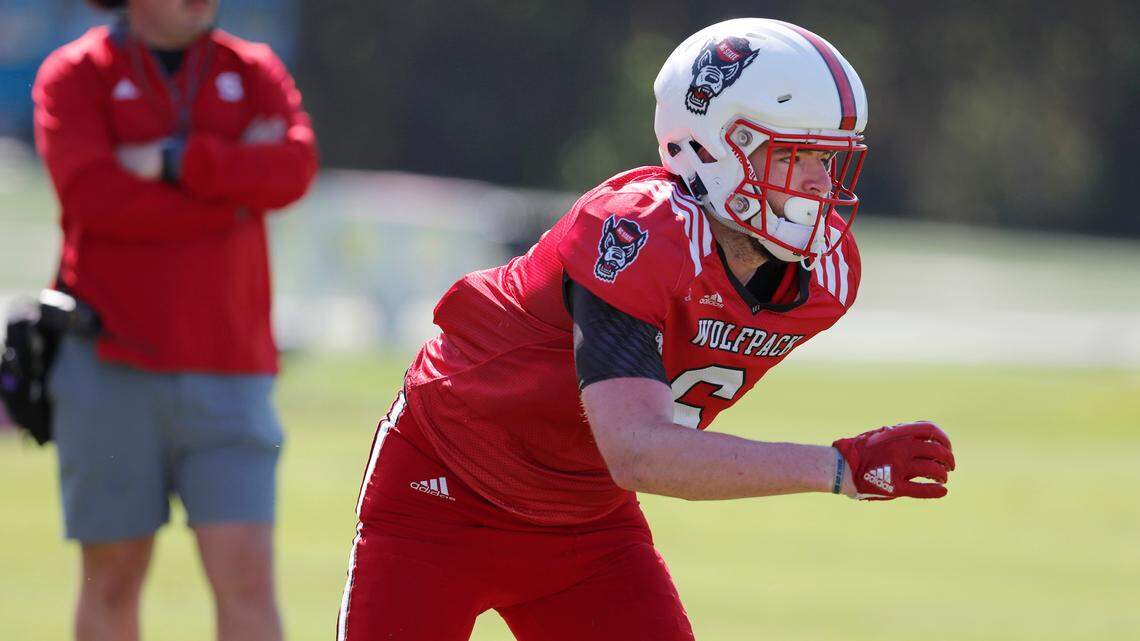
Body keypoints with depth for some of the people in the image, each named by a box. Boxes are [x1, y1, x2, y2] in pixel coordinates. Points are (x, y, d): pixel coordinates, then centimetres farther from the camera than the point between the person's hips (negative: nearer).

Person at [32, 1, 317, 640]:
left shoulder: (253, 71, 11)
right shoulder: (74, 76, 2)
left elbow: (295, 167, -8)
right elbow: (96, 197, -15)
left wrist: (174, 161, -15)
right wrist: (237, 187, -9)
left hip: (227, 371, 2)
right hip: (111, 370, -2)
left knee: (248, 575, -8)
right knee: (113, 579, 4)